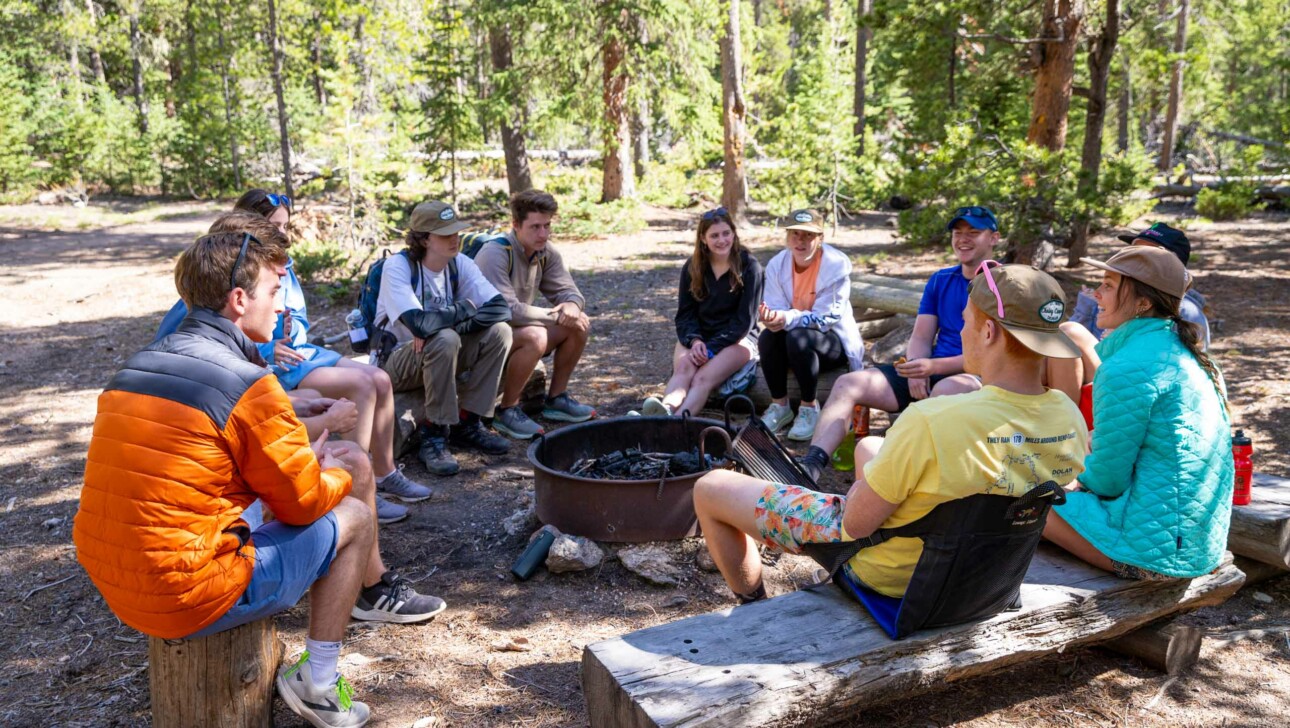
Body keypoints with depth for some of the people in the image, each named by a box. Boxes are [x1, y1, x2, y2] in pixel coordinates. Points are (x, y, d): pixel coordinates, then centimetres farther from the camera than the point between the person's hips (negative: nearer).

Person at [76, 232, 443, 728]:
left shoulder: (136, 367, 7)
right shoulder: (247, 384, -18)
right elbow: (304, 505, -9)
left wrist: (303, 461, 17)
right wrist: (338, 476, 13)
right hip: (190, 599, -8)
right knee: (353, 517, 8)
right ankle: (317, 687, 13)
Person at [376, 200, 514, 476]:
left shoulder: (459, 264, -5)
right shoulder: (397, 266, -21)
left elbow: (501, 308, -16)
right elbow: (419, 324, -36)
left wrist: (447, 324, -28)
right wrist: (465, 308, -20)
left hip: (439, 355, 6)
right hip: (396, 362, -6)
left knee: (499, 331, -15)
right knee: (445, 339, -35)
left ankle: (467, 423, -5)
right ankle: (433, 435, -21)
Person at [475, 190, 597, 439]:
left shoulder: (546, 253, 0)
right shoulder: (495, 254, -24)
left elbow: (569, 291, 3)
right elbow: (507, 310, -31)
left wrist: (572, 305, -23)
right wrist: (558, 316, -25)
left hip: (516, 329, 8)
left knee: (579, 324, -5)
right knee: (535, 337, -35)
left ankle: (556, 399, 9)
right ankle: (507, 411, -16)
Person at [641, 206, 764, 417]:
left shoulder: (749, 267, -4)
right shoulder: (692, 267, 7)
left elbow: (744, 320, -8)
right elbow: (685, 313, 5)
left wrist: (711, 348, -17)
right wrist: (694, 340, -16)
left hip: (736, 339, -3)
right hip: (697, 335, 4)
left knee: (702, 378, -32)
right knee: (683, 369, -30)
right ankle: (665, 410, -59)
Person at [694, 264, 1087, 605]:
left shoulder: (932, 421, -38)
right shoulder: (1072, 421, -16)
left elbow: (856, 524, -26)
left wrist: (868, 479, -4)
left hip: (885, 570, -7)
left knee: (710, 488, 5)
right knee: (869, 445, 35)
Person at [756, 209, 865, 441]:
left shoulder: (836, 265, -18)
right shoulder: (777, 264, -5)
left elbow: (827, 317, -22)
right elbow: (777, 309, -9)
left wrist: (787, 319, -37)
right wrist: (771, 318, -36)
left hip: (834, 340, -4)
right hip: (795, 337, 4)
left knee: (798, 337, -35)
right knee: (767, 337, -28)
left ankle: (809, 408, -17)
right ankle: (779, 405, -11)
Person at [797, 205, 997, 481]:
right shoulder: (940, 280, 16)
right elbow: (921, 338, 10)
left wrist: (933, 366, -24)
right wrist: (917, 371, -13)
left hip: (979, 377, -6)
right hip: (930, 374, 6)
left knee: (945, 390, -42)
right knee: (847, 384, -12)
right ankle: (810, 465, -27)